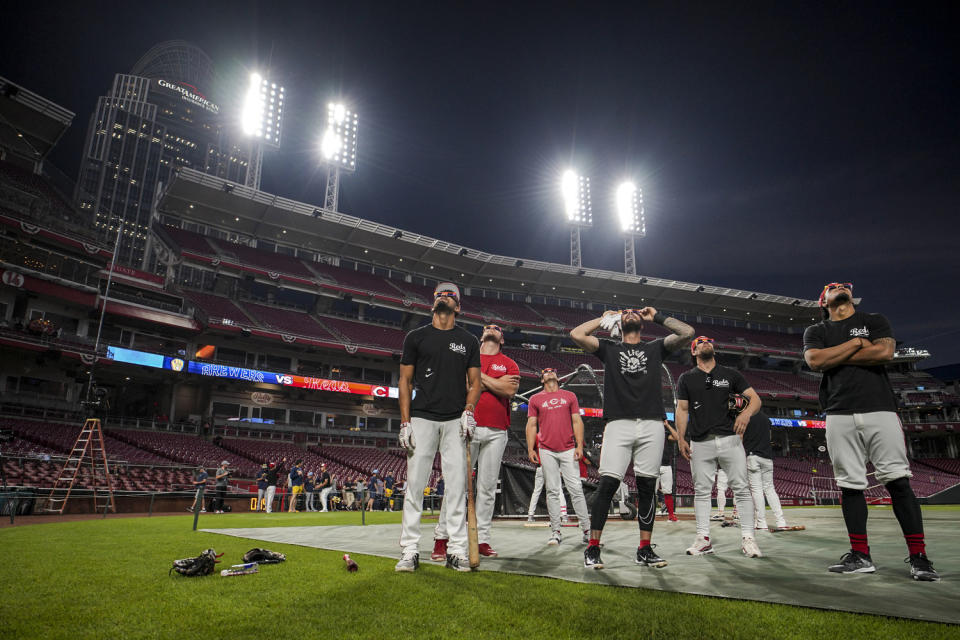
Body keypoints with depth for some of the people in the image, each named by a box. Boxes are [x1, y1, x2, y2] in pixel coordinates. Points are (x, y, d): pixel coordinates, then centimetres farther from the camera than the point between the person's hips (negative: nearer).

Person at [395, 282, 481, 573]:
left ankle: (456, 550, 10)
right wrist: (405, 421, -2)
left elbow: (475, 382, 12)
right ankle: (410, 550, 8)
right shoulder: (416, 337, 9)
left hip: (456, 421, 1)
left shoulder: (468, 341, 11)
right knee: (415, 484, -2)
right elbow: (405, 380, 7)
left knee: (457, 485, 1)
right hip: (422, 418, -1)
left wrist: (469, 410, -6)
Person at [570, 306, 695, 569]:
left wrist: (656, 317, 17)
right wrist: (604, 318, 16)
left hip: (652, 425, 2)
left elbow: (687, 332, 9)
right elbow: (577, 334, 4)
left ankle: (645, 550, 16)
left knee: (647, 486, 5)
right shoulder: (609, 348, 16)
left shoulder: (655, 348, 20)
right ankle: (592, 548, 1)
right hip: (619, 424, -2)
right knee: (607, 484, -8)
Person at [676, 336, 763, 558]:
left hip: (729, 439, 0)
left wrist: (746, 413, -14)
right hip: (700, 443, 0)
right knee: (702, 490, 3)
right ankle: (703, 538, 10)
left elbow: (755, 398, 8)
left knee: (741, 488, -2)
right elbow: (682, 409, 9)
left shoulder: (731, 375, 13)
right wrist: (681, 438, 0)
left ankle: (747, 538, 7)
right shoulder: (686, 378, 12)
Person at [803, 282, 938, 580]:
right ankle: (860, 556, 9)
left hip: (880, 409, -1)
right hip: (840, 415, 1)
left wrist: (835, 357, -2)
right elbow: (815, 360, -4)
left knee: (898, 480, -5)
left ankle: (918, 556, 3)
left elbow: (885, 352, -6)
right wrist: (855, 343, -3)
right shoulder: (815, 332, 17)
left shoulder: (875, 321, 15)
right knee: (850, 484, 2)